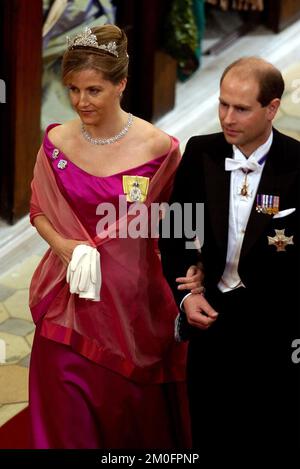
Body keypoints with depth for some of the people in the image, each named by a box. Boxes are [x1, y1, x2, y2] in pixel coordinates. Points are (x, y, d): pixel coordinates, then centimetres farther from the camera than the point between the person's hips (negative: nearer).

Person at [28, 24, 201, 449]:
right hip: (70, 300, 2)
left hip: (132, 297, -2)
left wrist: (190, 266, -17)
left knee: (134, 407, 13)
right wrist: (62, 245, -11)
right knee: (68, 414, 11)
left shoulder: (158, 147, -11)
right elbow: (40, 210, 7)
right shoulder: (56, 141, -3)